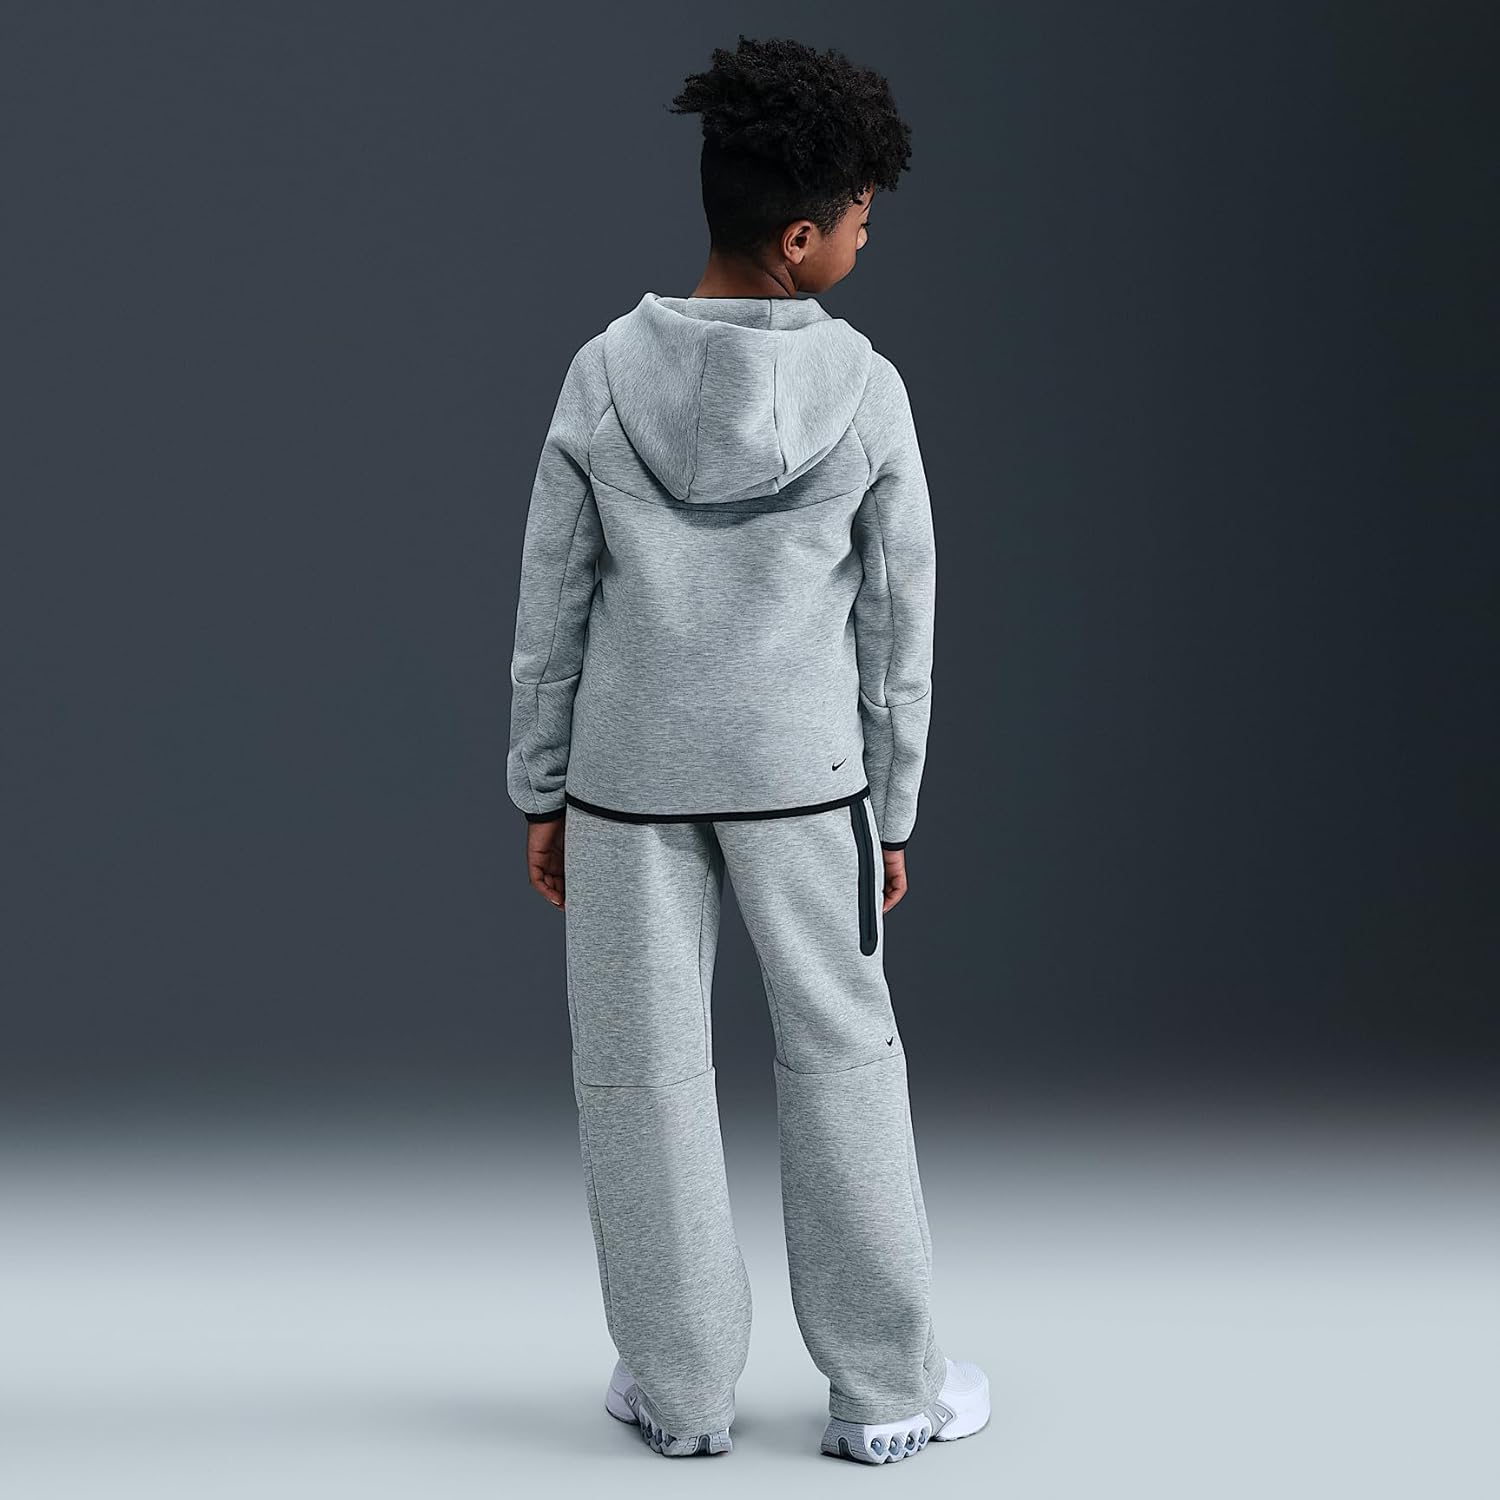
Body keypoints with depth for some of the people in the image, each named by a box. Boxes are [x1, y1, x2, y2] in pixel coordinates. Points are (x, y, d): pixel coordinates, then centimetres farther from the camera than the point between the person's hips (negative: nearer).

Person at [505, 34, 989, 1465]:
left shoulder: (604, 377, -8)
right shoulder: (867, 392, -10)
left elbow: (553, 606, -3)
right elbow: (898, 626, -4)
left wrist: (540, 791, 7)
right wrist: (892, 813, 7)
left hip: (629, 773, 1)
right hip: (803, 776, 0)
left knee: (642, 1073, 9)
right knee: (840, 1057, 11)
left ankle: (680, 1384, 17)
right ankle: (884, 1384, 16)